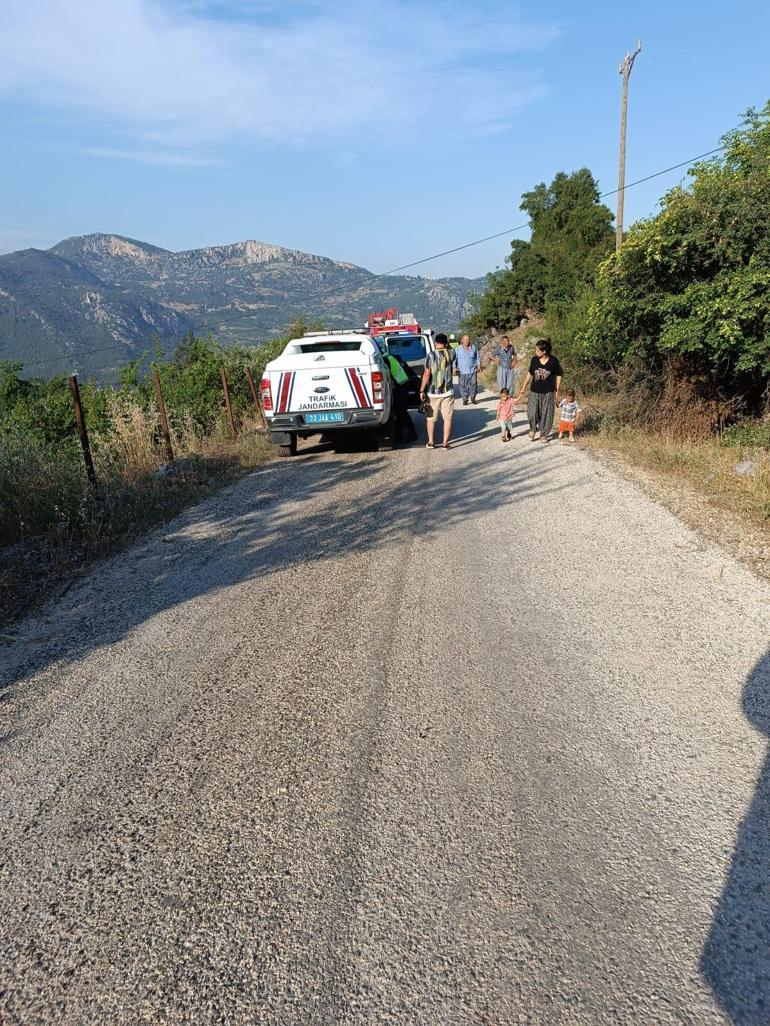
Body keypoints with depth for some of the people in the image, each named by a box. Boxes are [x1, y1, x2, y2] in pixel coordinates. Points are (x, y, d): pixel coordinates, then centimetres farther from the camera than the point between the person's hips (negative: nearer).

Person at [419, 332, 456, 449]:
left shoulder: (431, 355, -10)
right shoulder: (451, 353, -2)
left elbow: (427, 375, -13)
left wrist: (422, 390, -5)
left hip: (433, 392, -1)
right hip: (448, 391, 1)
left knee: (431, 418, 12)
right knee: (447, 418, 6)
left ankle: (430, 442, 15)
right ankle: (445, 443, 4)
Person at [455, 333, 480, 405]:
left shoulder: (473, 348, 7)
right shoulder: (458, 349, 0)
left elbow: (477, 358, 16)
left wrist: (478, 366, 10)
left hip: (473, 371, 2)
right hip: (462, 372, -1)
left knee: (473, 384, 2)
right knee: (463, 386, 0)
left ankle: (473, 397, 19)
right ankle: (465, 399, 12)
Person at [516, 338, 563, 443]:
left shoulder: (553, 361, -10)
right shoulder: (534, 360, -4)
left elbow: (558, 376, 0)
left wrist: (557, 391, 0)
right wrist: (523, 388, 12)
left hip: (548, 392, -2)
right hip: (534, 391, 2)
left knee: (546, 414, 4)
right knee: (532, 413, -4)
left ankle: (544, 434, 22)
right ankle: (533, 429, 26)